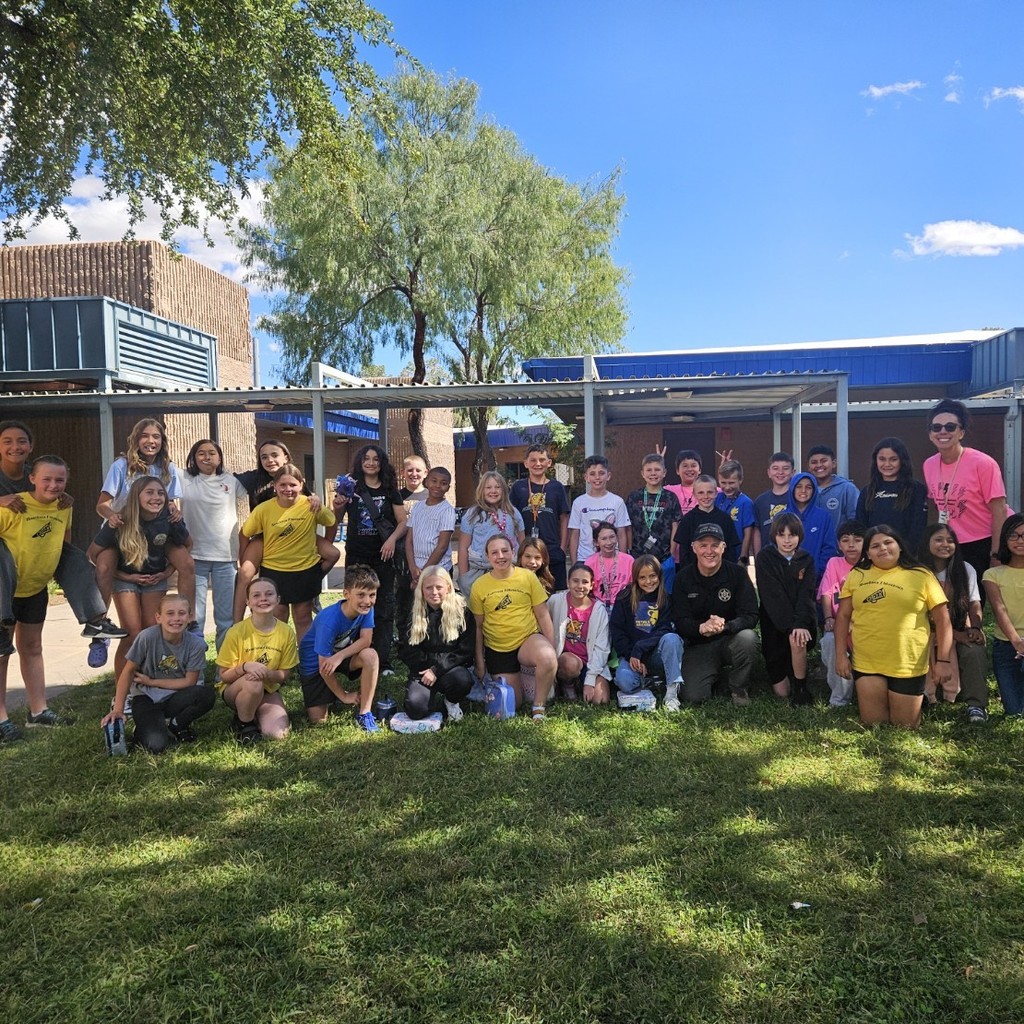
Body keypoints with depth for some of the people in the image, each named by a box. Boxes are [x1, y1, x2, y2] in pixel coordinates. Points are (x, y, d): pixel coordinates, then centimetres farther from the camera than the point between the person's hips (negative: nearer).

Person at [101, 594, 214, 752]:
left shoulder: (196, 644, -15)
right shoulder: (148, 637, -19)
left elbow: (190, 681, -7)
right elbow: (128, 671, -10)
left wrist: (152, 681, -10)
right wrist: (118, 710, -12)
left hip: (174, 697, 2)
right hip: (146, 698, -2)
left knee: (208, 695, -28)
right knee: (156, 745, -27)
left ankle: (175, 725, 1)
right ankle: (144, 728, 11)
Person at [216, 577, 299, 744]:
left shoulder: (286, 632, -11)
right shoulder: (237, 632, -18)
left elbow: (284, 674, -4)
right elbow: (224, 675, -12)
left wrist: (266, 673, -26)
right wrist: (245, 667, -32)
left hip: (268, 691, 3)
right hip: (234, 690, -3)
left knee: (279, 734, -21)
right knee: (253, 682, -38)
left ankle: (254, 714, 13)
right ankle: (243, 723, -7)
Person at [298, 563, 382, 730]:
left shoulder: (366, 609, -18)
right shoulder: (329, 621, -33)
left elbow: (366, 640, -25)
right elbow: (324, 666, -26)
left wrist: (339, 656, -40)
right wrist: (344, 696, -15)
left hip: (344, 653, 4)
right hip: (314, 662, -4)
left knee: (370, 655, -29)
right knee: (318, 719, -7)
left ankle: (364, 713, -17)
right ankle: (334, 695, 26)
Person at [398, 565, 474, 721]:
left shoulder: (461, 611, -5)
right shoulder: (415, 613, 2)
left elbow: (466, 651, -7)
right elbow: (404, 649, 3)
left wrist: (436, 670, -16)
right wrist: (429, 661, -12)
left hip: (452, 667, 0)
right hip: (423, 671, 1)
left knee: (462, 679, -36)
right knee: (415, 709, -27)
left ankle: (451, 701, 0)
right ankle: (443, 704, 7)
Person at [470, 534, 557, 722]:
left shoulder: (528, 577, -5)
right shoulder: (479, 586, -4)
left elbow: (543, 616, -1)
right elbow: (477, 627, 3)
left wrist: (553, 650, -5)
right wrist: (479, 661, 2)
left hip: (528, 639, -1)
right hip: (497, 650, 1)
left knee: (548, 658, -35)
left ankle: (539, 705, -12)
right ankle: (512, 680, 38)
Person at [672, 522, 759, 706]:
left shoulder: (738, 573, -9)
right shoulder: (683, 578, -5)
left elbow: (750, 616, -16)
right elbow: (680, 621, -11)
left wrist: (724, 625, -37)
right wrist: (701, 627, -35)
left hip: (731, 640, -1)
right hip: (697, 645, 1)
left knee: (748, 637, -35)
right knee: (694, 698, -17)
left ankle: (739, 688, -6)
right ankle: (715, 673, 19)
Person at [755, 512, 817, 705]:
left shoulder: (806, 559, 2)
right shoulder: (764, 557, -8)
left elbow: (806, 594, -11)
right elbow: (774, 596, -16)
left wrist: (800, 624, -28)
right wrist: (791, 626, -26)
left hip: (802, 619, 2)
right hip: (774, 621, -2)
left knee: (797, 640, -35)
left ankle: (801, 688, -10)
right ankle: (777, 674, 33)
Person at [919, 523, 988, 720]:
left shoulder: (966, 570, 8)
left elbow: (974, 604, 5)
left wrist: (975, 628, -16)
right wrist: (956, 635, -16)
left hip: (961, 632, 2)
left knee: (975, 651, -31)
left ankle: (976, 704, -27)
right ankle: (922, 696, -13)